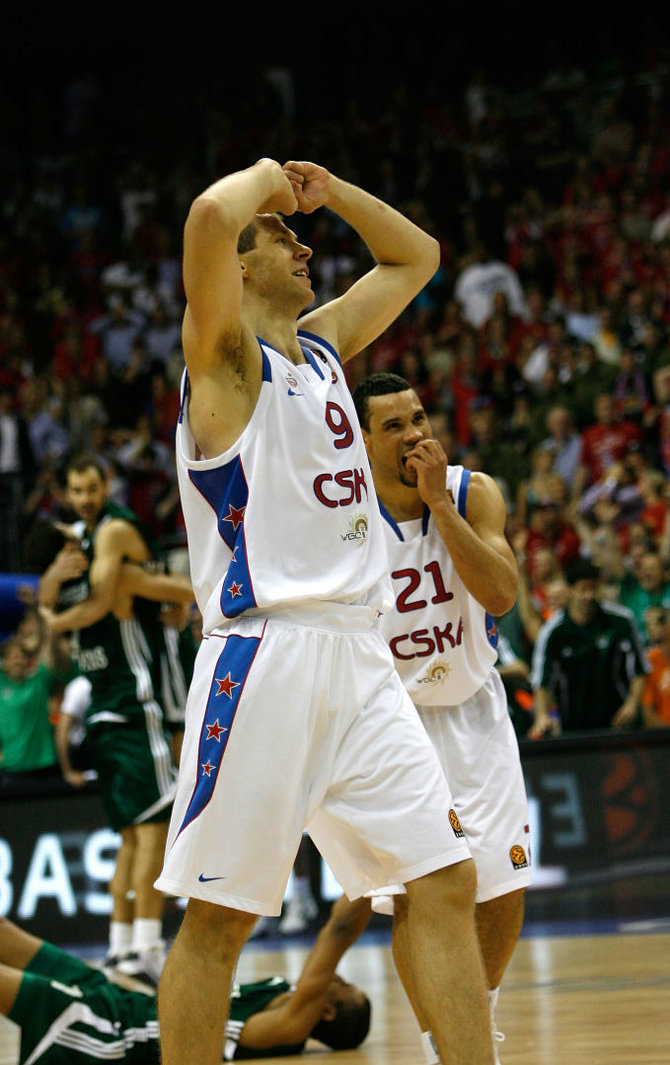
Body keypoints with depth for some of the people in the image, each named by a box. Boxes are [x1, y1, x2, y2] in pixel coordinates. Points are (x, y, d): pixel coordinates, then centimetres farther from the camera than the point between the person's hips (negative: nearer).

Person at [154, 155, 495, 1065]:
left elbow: (416, 256, 34)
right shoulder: (224, 353, -2)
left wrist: (325, 187, 21)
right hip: (262, 654, -7)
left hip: (359, 656, 7)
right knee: (219, 915, -5)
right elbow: (210, 217, -21)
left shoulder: (323, 343, 20)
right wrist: (266, 180, -1)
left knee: (447, 883, 1)